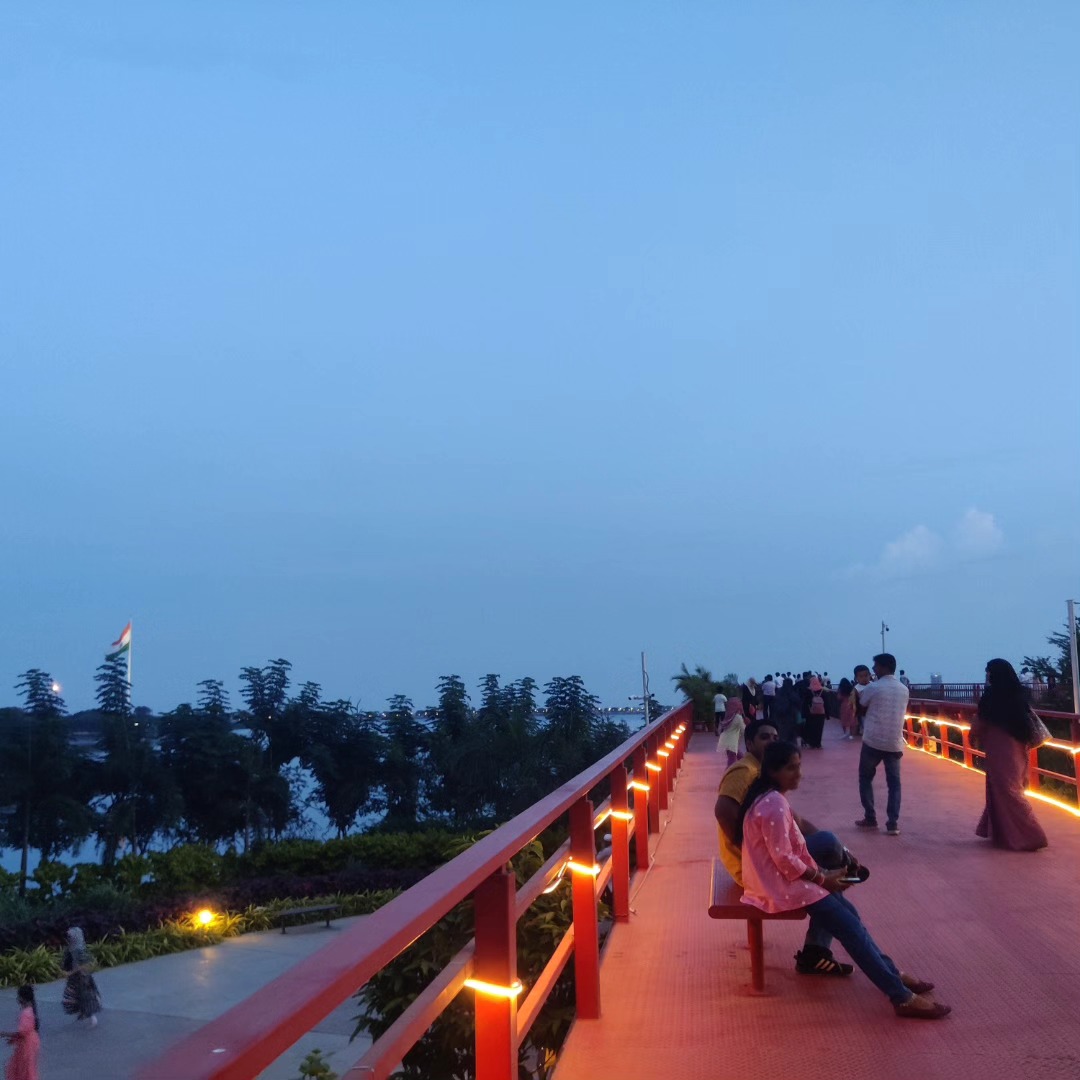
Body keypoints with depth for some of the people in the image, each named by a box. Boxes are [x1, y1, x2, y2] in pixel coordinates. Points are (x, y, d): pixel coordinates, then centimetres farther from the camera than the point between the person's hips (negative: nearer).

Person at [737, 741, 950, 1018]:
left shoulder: (770, 797, 9)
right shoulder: (774, 804, -23)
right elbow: (783, 859, -23)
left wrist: (822, 873, 7)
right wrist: (821, 878, -11)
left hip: (780, 877, 10)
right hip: (780, 883, -10)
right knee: (850, 925, -10)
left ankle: (890, 973, 19)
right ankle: (903, 998, -8)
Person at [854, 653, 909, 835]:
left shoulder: (873, 687, -9)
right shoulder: (904, 689, 7)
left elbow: (861, 709, 5)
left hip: (873, 741, -3)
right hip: (895, 742, 4)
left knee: (865, 779, 14)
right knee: (894, 783, 7)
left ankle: (870, 818, 14)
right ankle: (893, 824, -2)